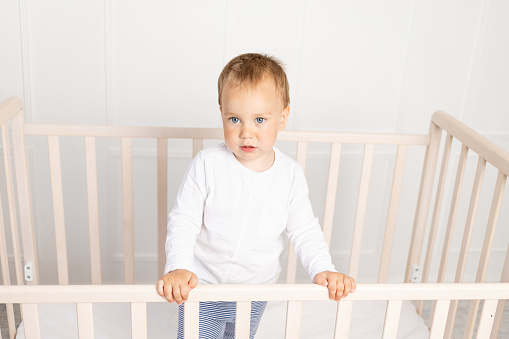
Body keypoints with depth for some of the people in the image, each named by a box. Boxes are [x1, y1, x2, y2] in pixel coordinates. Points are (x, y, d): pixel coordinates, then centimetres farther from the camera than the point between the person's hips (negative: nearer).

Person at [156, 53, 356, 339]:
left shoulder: (291, 175, -12)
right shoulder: (207, 165, -19)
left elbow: (305, 231, -5)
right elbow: (184, 221, -14)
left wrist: (324, 270, -19)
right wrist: (178, 268, -28)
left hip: (257, 289, 3)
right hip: (203, 286, -2)